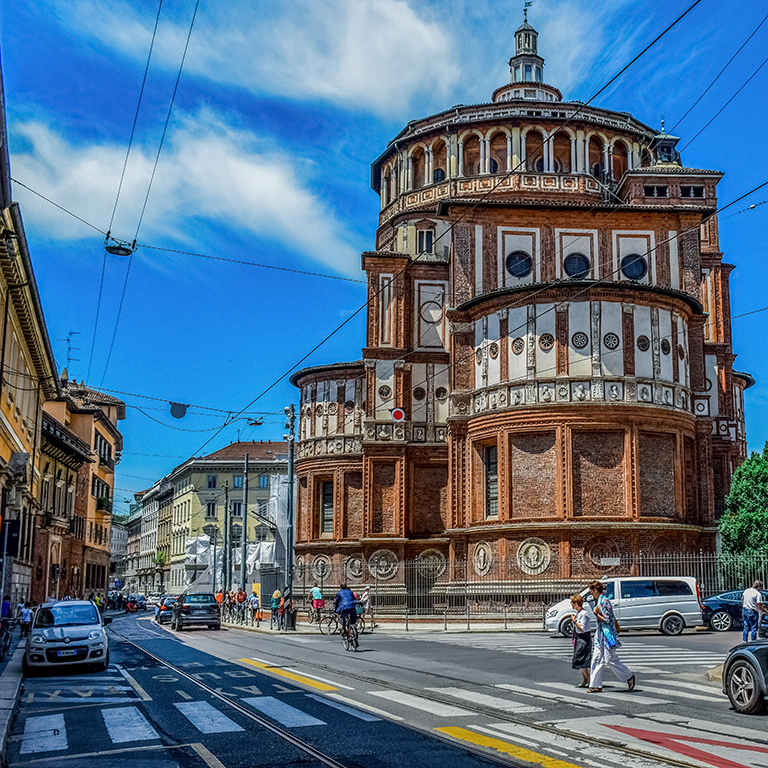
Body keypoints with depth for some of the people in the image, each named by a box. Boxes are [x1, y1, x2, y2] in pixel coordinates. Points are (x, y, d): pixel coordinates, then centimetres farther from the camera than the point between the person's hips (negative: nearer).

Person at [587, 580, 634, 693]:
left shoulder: (604, 601, -17)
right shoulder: (598, 601, 12)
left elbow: (607, 619, -19)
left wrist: (596, 614, -12)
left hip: (607, 633, -10)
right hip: (600, 633, 10)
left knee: (611, 659, -4)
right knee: (596, 659, 6)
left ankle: (629, 677, 14)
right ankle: (596, 685, 9)